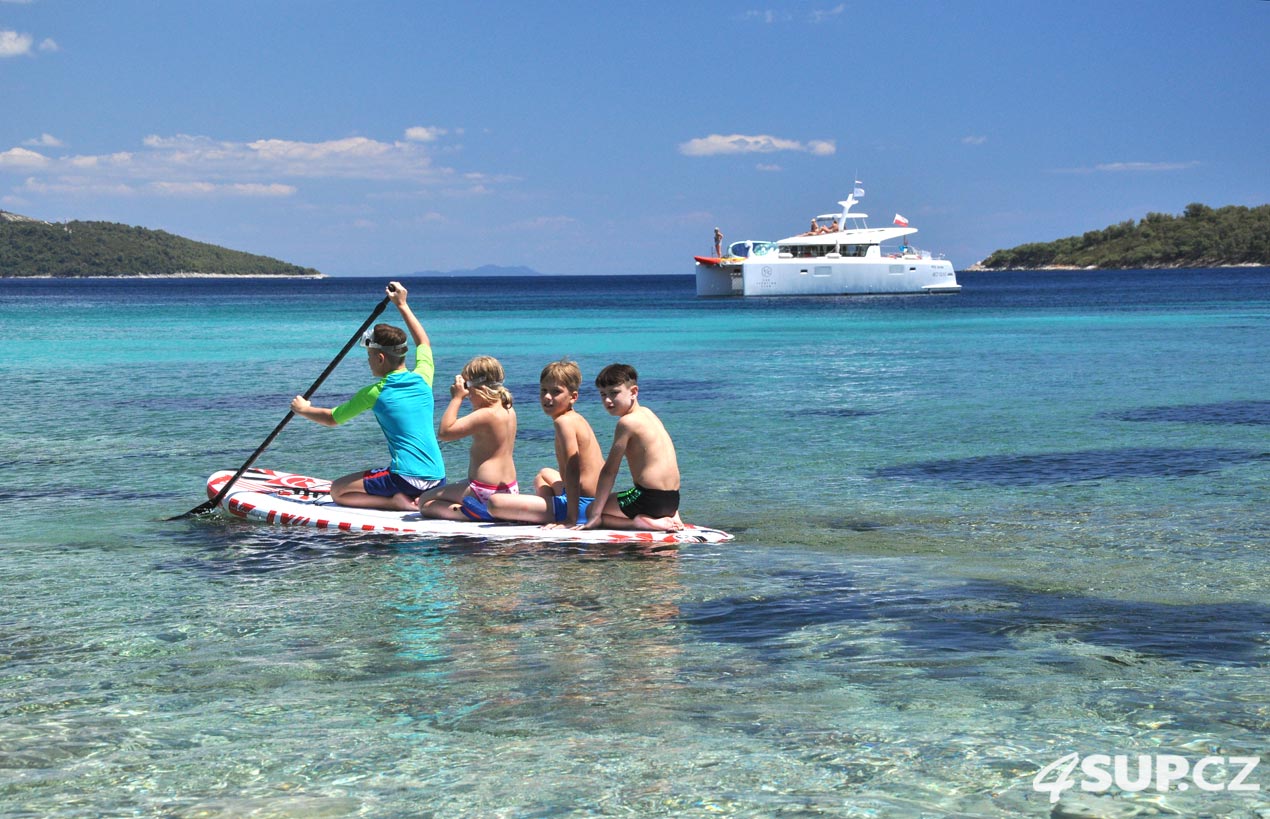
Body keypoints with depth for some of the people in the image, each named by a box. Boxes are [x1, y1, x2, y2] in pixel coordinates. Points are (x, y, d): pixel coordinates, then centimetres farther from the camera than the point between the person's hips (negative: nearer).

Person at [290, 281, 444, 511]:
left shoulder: (374, 394, -4)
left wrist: (303, 409, 29)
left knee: (338, 490, 7)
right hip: (438, 479, 6)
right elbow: (424, 342, 28)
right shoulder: (423, 378, 6)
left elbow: (331, 419, 11)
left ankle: (396, 502, -11)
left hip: (405, 478, -6)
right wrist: (402, 305, 34)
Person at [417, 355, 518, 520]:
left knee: (425, 502, -4)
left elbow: (444, 432, -20)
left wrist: (457, 398, -15)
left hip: (485, 492, -10)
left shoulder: (485, 415, -20)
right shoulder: (509, 411, 8)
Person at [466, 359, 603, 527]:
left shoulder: (563, 421, -16)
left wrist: (571, 518, -27)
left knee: (495, 502, -13)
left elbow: (572, 470, -25)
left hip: (580, 506, -11)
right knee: (544, 474, 44)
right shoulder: (576, 418, 14)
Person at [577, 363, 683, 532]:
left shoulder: (627, 422, -12)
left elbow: (609, 471, -12)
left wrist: (594, 515, -9)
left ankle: (641, 523, -10)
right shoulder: (646, 412, 14)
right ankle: (670, 517, 12)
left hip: (649, 498, -9)